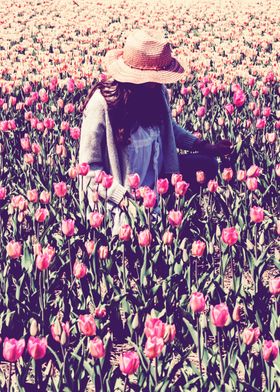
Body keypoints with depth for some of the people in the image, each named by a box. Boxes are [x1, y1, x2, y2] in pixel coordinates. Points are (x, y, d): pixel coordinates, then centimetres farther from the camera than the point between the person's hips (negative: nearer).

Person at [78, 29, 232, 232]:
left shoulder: (158, 92, -8)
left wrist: (205, 146, 5)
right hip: (121, 193, -7)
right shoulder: (103, 102, -27)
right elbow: (89, 165, -21)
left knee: (207, 164, 5)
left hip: (156, 174, 7)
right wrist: (122, 198, -30)